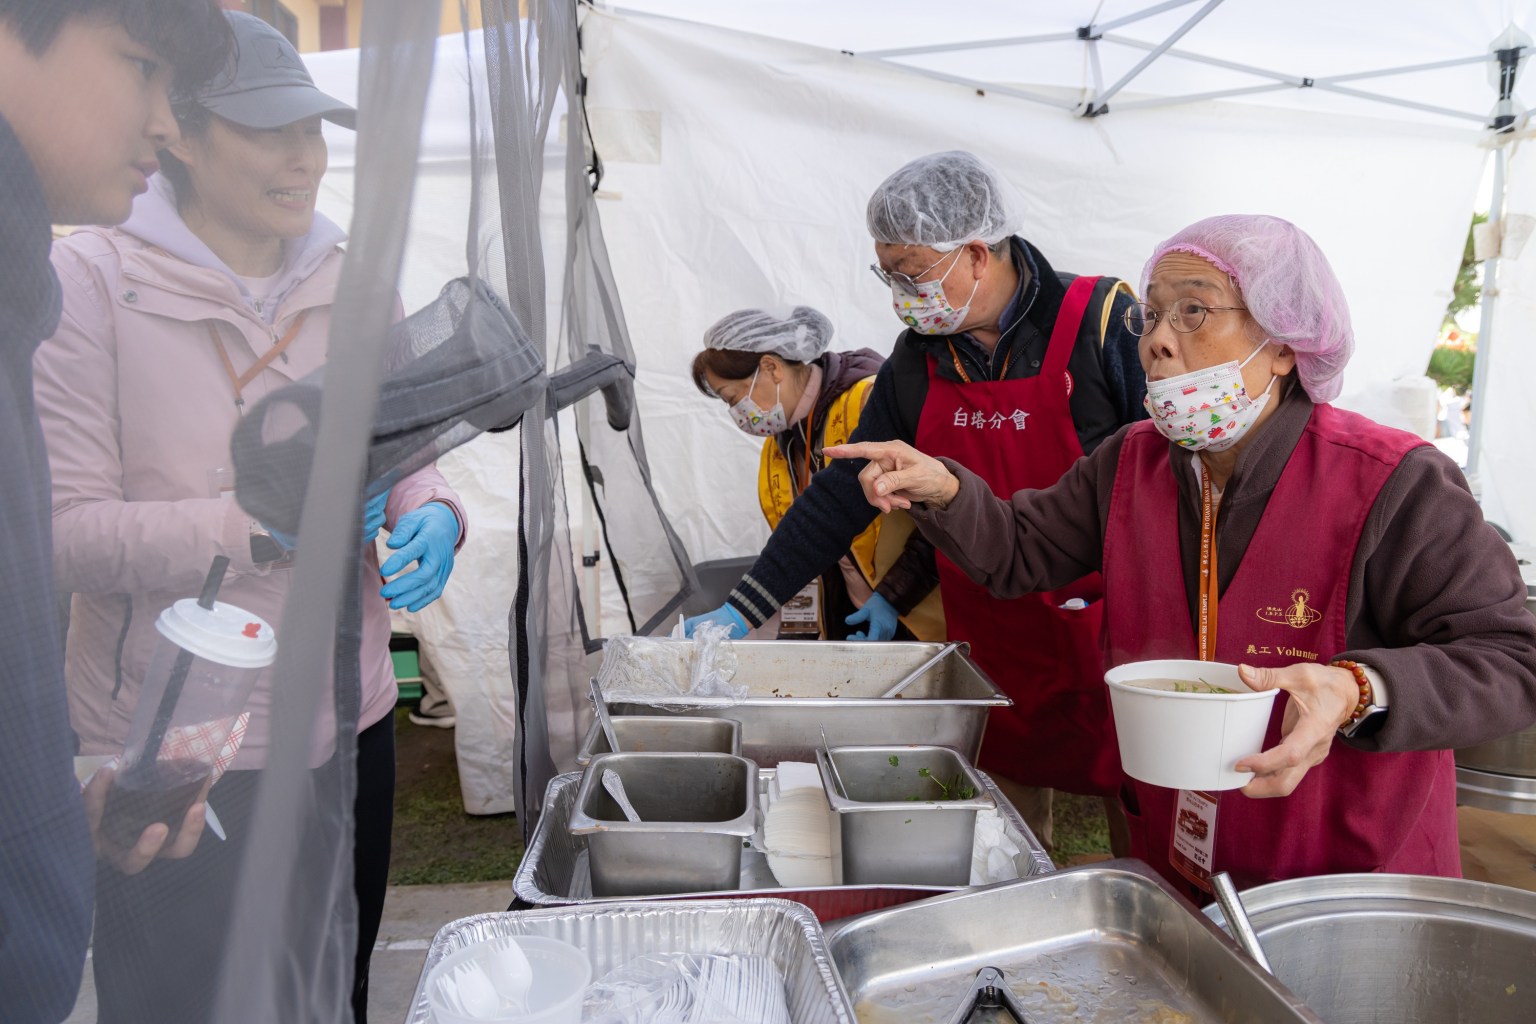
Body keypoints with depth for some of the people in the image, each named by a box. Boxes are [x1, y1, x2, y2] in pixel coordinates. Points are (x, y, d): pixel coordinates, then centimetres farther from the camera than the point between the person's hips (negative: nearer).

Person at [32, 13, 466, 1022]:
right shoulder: (89, 281, -11)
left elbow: (408, 454, 11)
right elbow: (65, 525, -13)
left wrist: (433, 516, -12)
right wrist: (257, 525, -27)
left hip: (346, 723, 5)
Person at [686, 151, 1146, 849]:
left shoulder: (1104, 322, -12)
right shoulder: (916, 361, 3)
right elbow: (845, 493, 6)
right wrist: (742, 609, 3)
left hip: (1110, 642, -4)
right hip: (993, 657, 4)